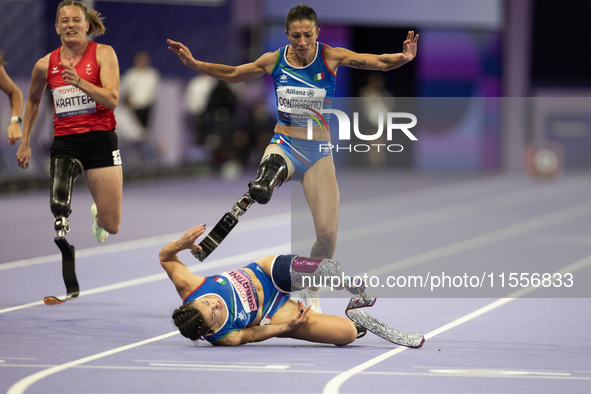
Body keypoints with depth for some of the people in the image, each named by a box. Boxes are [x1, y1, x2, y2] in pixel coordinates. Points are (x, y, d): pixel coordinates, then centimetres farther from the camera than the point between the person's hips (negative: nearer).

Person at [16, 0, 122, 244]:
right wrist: (24, 143, 23)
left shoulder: (103, 54, -3)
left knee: (111, 226, 4)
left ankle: (98, 213, 41)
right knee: (59, 205, -31)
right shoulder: (45, 65, 4)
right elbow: (33, 101, 23)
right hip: (65, 142, 1)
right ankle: (61, 223, 6)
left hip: (100, 141, -1)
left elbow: (112, 99, -15)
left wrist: (79, 82, -29)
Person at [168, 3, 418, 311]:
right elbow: (233, 75, 15)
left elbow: (379, 63, -16)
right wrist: (193, 64, 9)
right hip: (284, 144, 2)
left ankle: (311, 294, 15)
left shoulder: (330, 57, -8)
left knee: (327, 232, -3)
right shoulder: (274, 60, -2)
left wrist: (404, 58, -36)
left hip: (318, 151, -2)